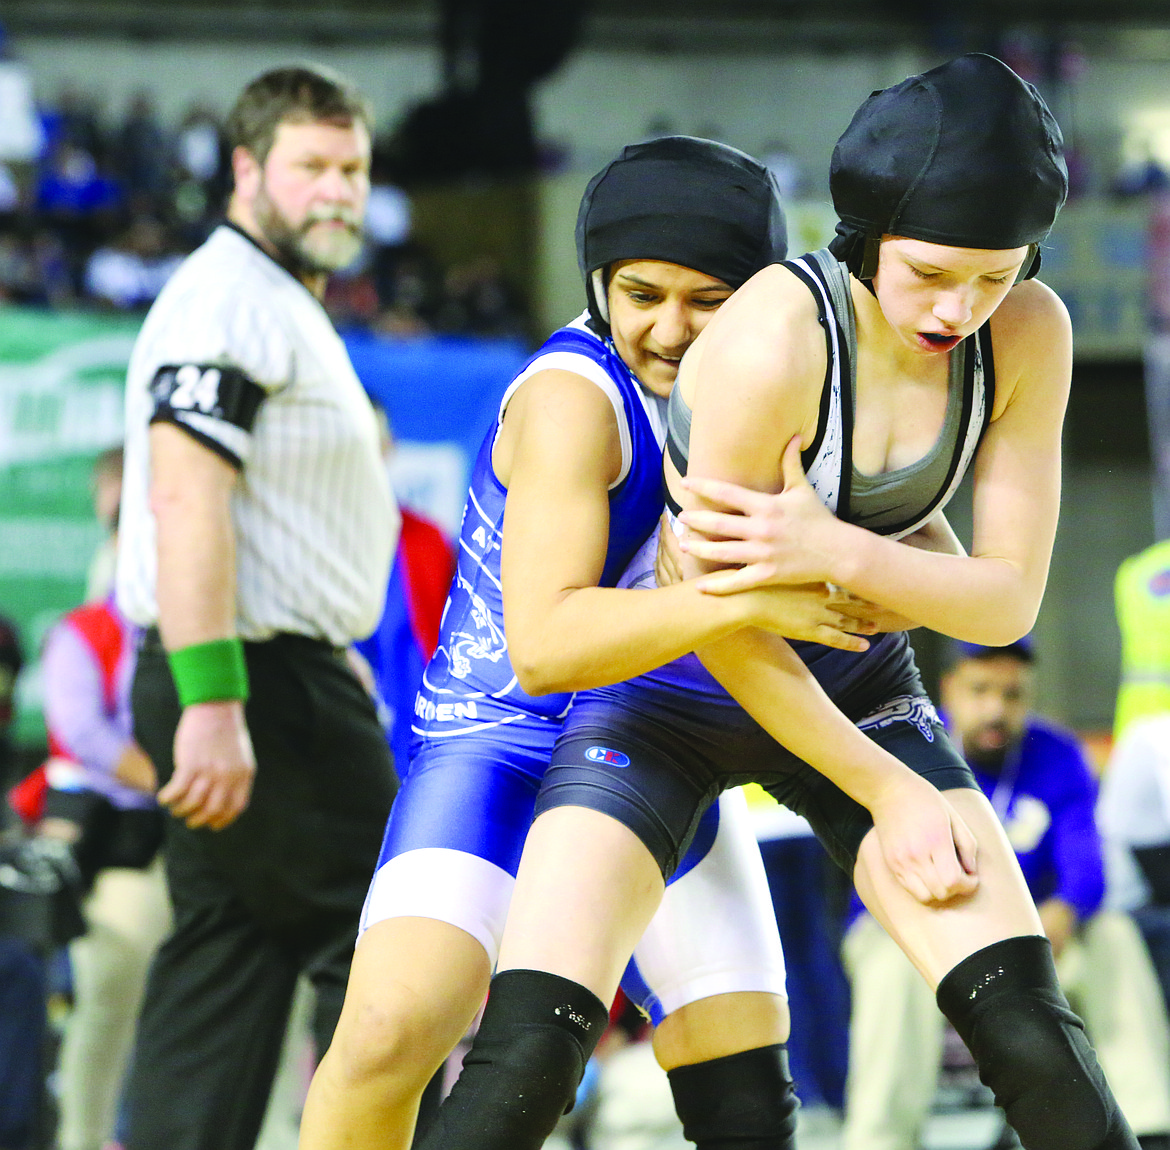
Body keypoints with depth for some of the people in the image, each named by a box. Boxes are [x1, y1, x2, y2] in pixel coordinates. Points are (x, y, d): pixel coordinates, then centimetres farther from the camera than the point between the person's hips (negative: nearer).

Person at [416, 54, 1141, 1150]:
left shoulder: (1028, 333, -15)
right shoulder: (769, 344, -30)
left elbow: (1009, 599, -12)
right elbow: (722, 623, -21)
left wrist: (835, 550, -30)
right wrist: (890, 795, -14)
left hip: (857, 681, 4)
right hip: (671, 687, -4)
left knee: (1030, 1035, -11)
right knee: (525, 1053, -19)